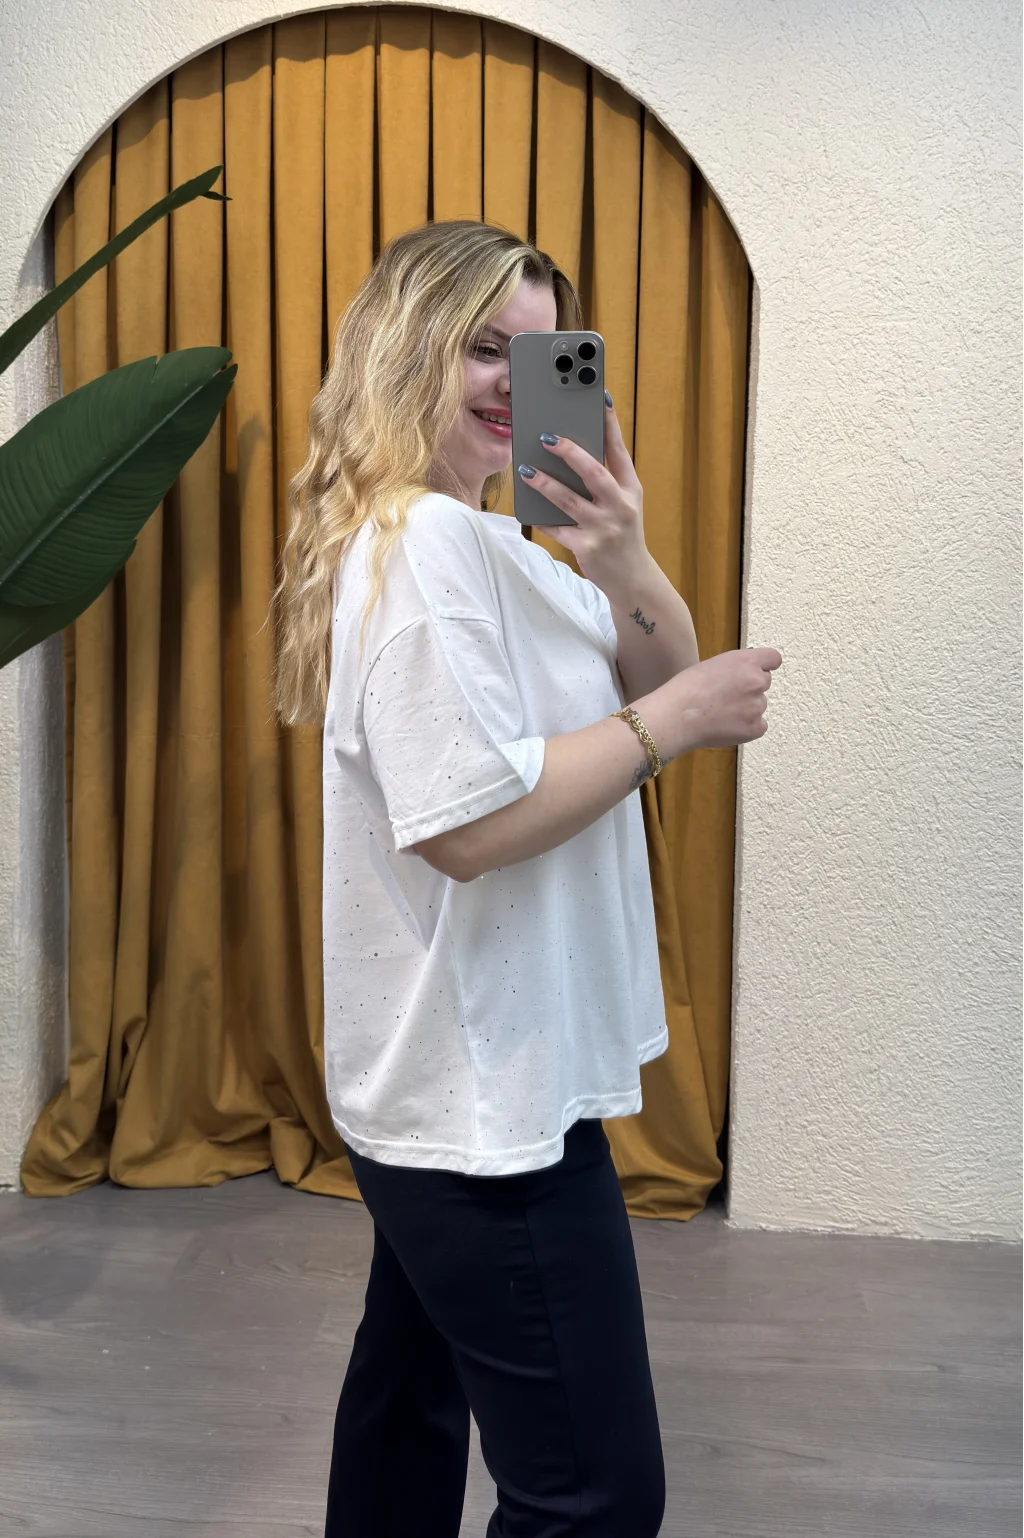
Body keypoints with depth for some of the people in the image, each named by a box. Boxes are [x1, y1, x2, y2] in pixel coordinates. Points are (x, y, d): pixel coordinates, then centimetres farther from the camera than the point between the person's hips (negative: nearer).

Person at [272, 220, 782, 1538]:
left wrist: (626, 568, -8)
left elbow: (663, 680, 11)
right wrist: (666, 722, -18)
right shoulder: (419, 546, -18)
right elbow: (466, 822, -26)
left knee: (412, 1397, 25)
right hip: (488, 1098, -11)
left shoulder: (487, 540, 13)